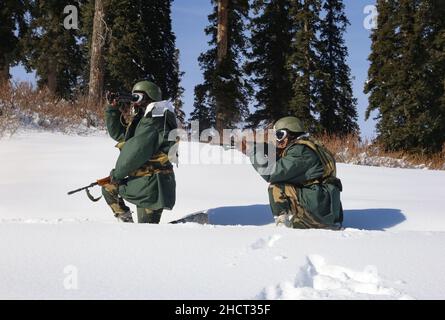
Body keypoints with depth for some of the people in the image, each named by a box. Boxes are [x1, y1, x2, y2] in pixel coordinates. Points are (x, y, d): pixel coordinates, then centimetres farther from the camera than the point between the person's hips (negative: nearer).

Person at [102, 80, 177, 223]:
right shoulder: (142, 121, 16)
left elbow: (135, 152, -21)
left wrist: (117, 174, -9)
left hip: (150, 184, -10)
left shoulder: (153, 122, -17)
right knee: (108, 188, 19)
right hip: (142, 179, 10)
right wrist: (113, 109, 13)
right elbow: (118, 133, 24)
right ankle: (127, 222, 13)